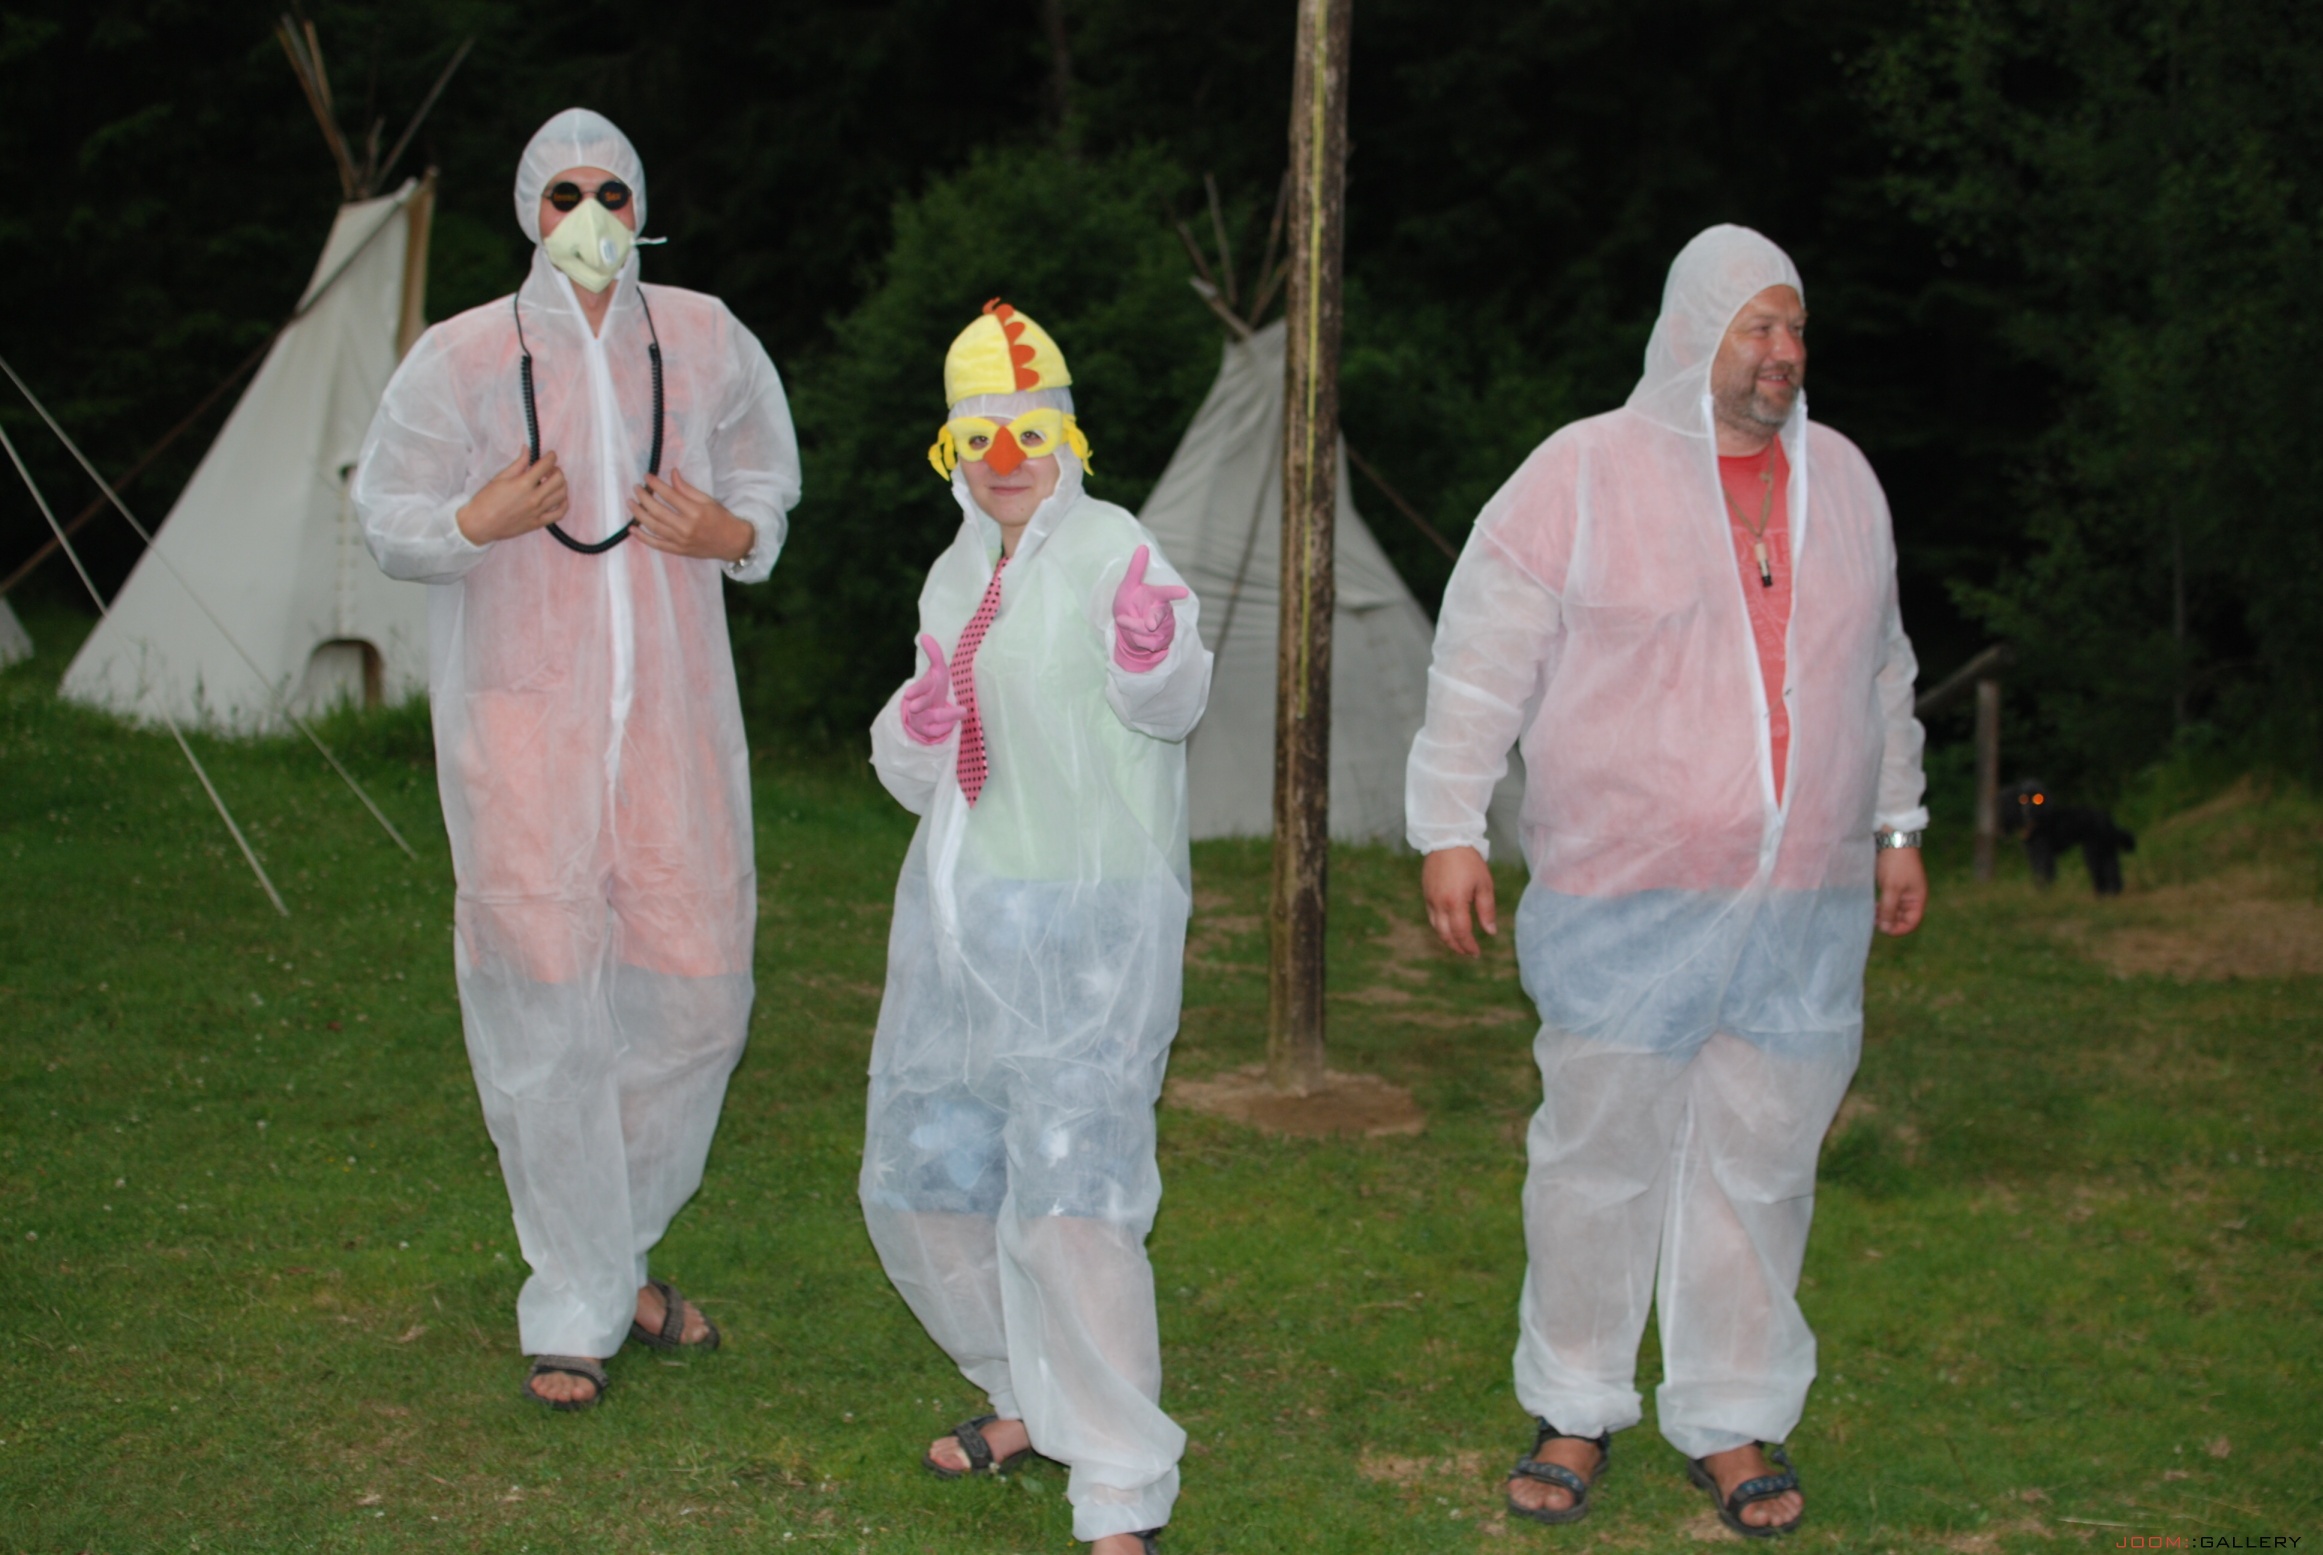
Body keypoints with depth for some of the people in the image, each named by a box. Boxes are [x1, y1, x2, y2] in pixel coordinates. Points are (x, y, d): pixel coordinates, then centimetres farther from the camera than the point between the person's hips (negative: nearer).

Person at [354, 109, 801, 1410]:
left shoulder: (706, 341, 7)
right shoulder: (463, 358, 0)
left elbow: (769, 493, 17)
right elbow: (391, 521, 5)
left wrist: (732, 534, -6)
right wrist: (477, 521, -16)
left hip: (675, 709, 3)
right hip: (521, 712, -2)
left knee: (695, 987, 5)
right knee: (547, 1007, -2)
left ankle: (622, 1250, 27)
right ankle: (575, 1308, 10)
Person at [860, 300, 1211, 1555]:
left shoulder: (1112, 552, -10)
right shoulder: (959, 574, 13)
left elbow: (1170, 708, -28)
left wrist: (1157, 657, -51)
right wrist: (907, 734, -2)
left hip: (1089, 923, -8)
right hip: (958, 917, 8)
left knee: (1069, 1196, -14)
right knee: (923, 1179, 15)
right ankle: (1033, 1403, 37)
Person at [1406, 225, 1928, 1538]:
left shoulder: (1841, 480, 11)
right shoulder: (1583, 474, -4)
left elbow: (1882, 673, 21)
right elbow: (1482, 662, -4)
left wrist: (1897, 827, 22)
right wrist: (1452, 830, -6)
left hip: (1804, 905, 4)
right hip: (1625, 902, -4)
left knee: (1760, 1163, 8)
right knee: (1601, 1153, 3)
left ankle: (1734, 1419, 20)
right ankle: (1577, 1412, 19)